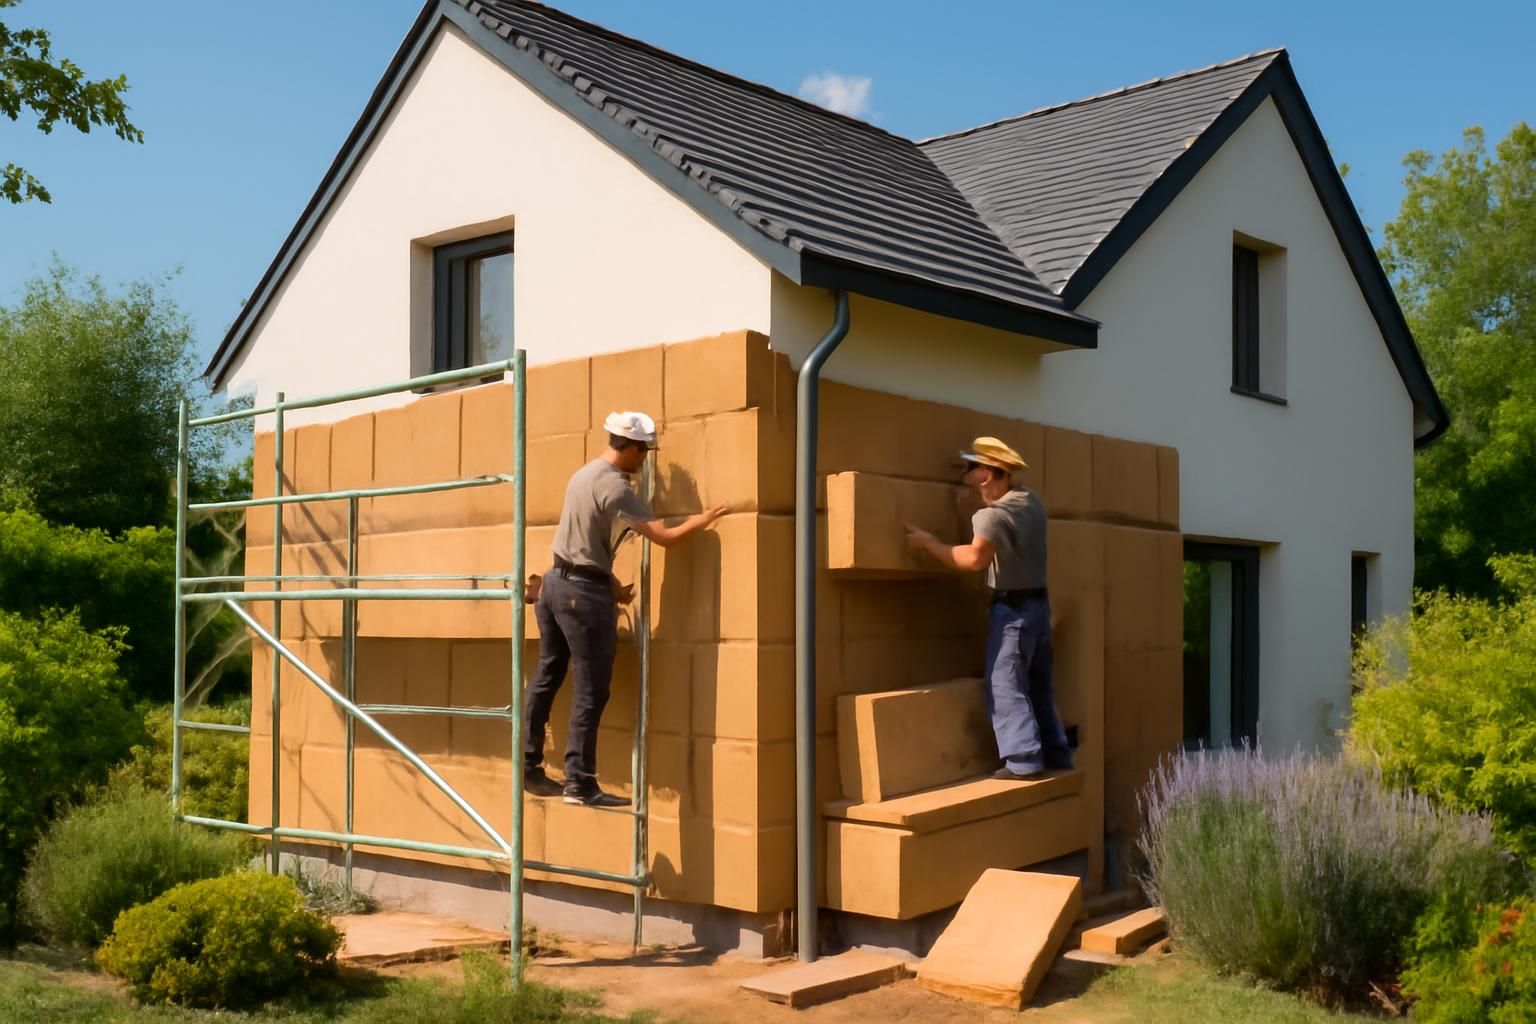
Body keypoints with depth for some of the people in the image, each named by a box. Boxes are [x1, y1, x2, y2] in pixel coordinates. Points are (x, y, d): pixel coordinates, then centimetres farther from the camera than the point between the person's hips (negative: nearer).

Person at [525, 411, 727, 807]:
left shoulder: (586, 473, 12)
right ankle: (580, 783, 1)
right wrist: (699, 522, -1)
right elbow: (664, 537, -18)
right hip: (584, 592, -10)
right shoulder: (615, 487, -17)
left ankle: (529, 768, 21)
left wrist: (610, 584, 14)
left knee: (547, 678, 14)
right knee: (591, 690, -3)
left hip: (557, 582, 10)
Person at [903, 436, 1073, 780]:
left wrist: (928, 541, -27)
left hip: (1012, 607, -9)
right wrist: (975, 499, 17)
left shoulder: (992, 515, -20)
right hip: (1038, 602, 9)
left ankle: (1024, 760, -9)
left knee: (1006, 686, -5)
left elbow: (975, 558, -34)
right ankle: (1055, 752, 18)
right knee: (1039, 686, 15)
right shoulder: (1030, 500, 6)